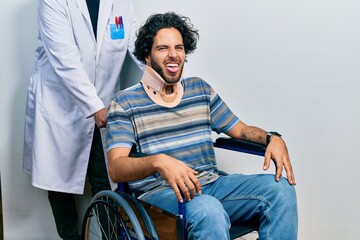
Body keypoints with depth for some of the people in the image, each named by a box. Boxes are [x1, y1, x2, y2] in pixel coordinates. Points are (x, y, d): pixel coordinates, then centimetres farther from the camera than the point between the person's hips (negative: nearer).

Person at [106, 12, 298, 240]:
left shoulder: (201, 89, 15)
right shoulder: (125, 102, -1)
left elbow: (241, 129, 20)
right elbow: (115, 168, -13)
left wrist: (272, 138, -3)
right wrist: (159, 161, -34)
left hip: (211, 184, 6)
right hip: (159, 193, -5)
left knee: (281, 188, -17)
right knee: (208, 210, -38)